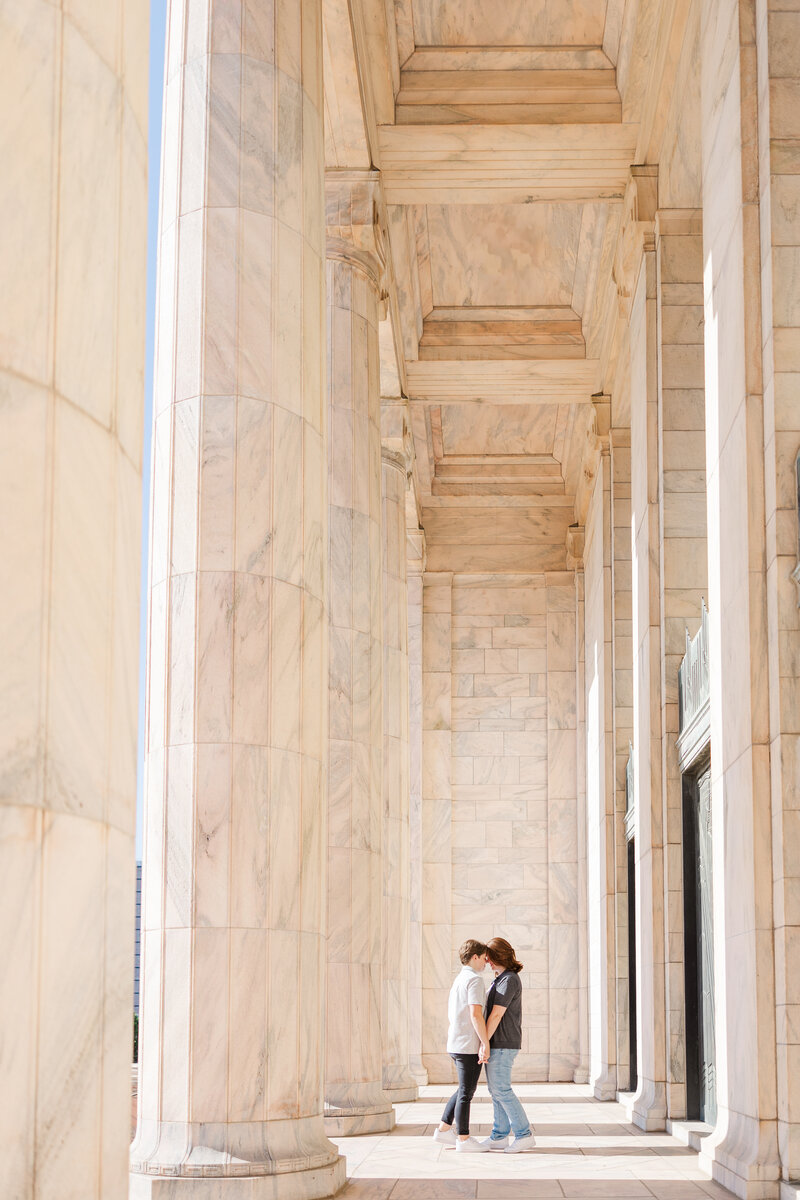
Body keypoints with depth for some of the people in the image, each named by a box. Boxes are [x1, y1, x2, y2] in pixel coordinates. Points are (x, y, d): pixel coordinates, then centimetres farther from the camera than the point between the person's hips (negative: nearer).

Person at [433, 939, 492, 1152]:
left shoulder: (458, 979, 16)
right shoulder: (475, 980, -14)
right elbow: (476, 1014, -22)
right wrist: (486, 1043, -20)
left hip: (455, 1044, 9)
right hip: (469, 1045, -9)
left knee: (464, 1089, 18)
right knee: (466, 1092, -3)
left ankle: (443, 1129, 19)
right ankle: (463, 1139, 2)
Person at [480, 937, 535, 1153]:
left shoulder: (509, 980, -16)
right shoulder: (501, 979, 16)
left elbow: (496, 1015, -20)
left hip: (502, 1045, -10)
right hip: (497, 1044, 10)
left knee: (501, 1090, -9)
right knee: (496, 1090, 10)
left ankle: (524, 1135, -7)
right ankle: (500, 1137, 14)